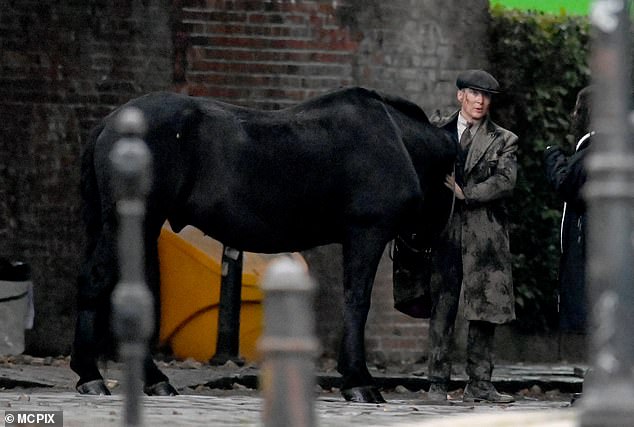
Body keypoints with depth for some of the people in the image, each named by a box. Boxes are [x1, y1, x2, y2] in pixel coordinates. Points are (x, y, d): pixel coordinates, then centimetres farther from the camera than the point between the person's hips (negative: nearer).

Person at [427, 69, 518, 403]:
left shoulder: (503, 141, 10)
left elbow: (506, 181, -5)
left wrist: (465, 193, -11)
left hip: (484, 235, 0)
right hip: (445, 233, 0)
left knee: (484, 312, -1)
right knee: (442, 308, -3)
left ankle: (479, 384, 4)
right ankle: (437, 382, 0)